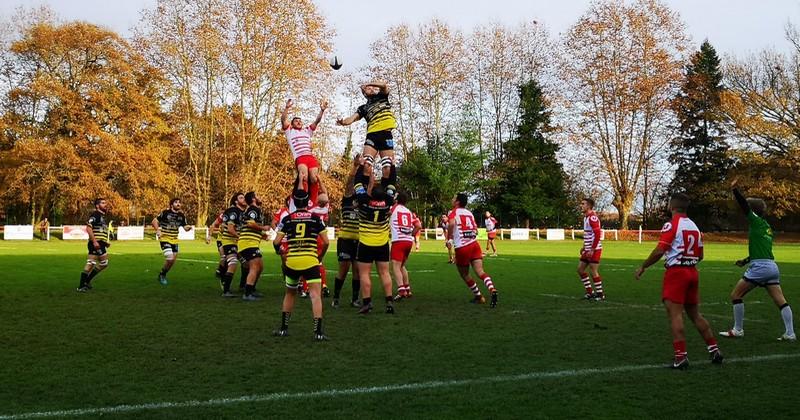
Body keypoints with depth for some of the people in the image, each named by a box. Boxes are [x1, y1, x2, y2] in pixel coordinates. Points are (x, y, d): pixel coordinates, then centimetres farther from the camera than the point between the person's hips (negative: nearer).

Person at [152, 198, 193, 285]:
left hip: (174, 240, 6)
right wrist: (158, 230, -21)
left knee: (173, 260, 9)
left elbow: (185, 227, 8)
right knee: (169, 258, -20)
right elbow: (154, 220, -7)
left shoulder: (181, 215, 3)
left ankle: (163, 275, 32)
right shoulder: (165, 212, -12)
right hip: (165, 239, -6)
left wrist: (189, 227, -15)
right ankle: (162, 275, 4)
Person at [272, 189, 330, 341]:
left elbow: (276, 241, 1)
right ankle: (318, 331, -12)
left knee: (290, 293, 21)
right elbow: (326, 242, 1)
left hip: (292, 261, 2)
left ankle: (283, 328, 26)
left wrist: (279, 250, 24)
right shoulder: (315, 218, 4)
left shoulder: (287, 219, 5)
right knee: (315, 295, -2)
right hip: (310, 261, -2)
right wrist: (320, 256, 18)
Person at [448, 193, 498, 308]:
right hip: (474, 244, 5)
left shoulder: (453, 212, -1)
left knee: (464, 275, 14)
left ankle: (478, 296, 20)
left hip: (462, 248, -5)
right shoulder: (469, 213, 17)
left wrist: (449, 239, -12)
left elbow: (451, 223, -23)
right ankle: (492, 289, -30)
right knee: (480, 271, -6)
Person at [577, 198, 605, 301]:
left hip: (594, 249, -10)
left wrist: (592, 250, -22)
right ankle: (590, 292, 19)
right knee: (580, 269, 11)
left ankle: (600, 294, 7)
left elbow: (597, 234, -23)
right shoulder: (586, 217, 14)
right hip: (588, 249, 10)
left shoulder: (592, 217, -17)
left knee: (593, 272, -5)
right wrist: (584, 247, 20)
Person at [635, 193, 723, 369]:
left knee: (675, 314, -7)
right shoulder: (694, 226, 13)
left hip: (676, 272, -7)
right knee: (695, 314, 17)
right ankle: (714, 350, 19)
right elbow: (700, 255, 16)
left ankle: (681, 357, -11)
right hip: (692, 272, 8)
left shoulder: (671, 224, -9)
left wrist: (642, 267, -9)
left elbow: (660, 251, -18)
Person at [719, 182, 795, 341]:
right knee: (780, 300, 5)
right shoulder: (767, 227, 19)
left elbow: (744, 206, -14)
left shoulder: (757, 221, -4)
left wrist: (735, 190, -13)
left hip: (760, 267, -8)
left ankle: (738, 330, 6)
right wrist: (746, 260, 30)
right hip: (772, 267, 9)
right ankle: (790, 333, 1)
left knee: (735, 295, 2)